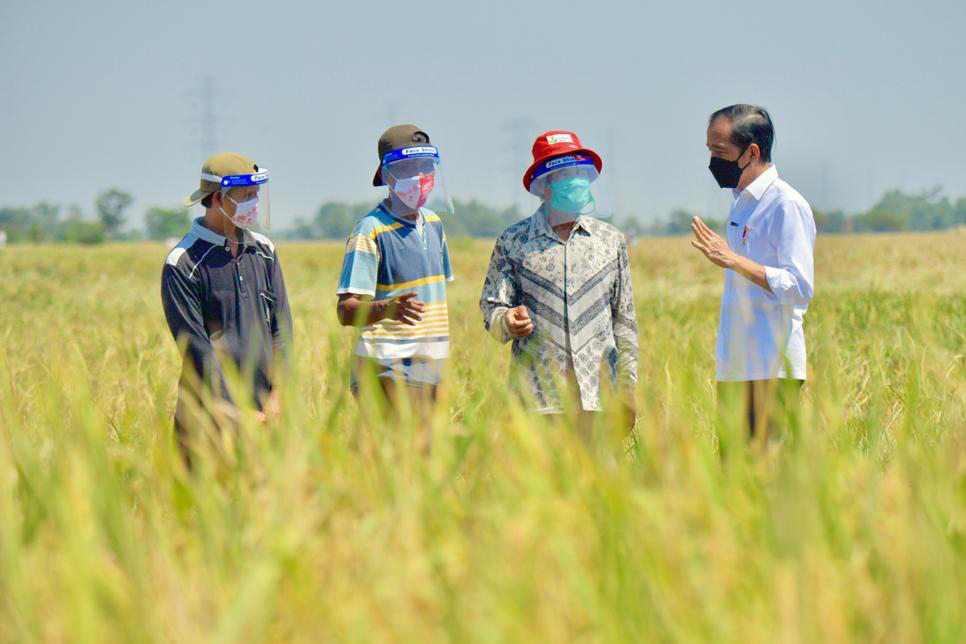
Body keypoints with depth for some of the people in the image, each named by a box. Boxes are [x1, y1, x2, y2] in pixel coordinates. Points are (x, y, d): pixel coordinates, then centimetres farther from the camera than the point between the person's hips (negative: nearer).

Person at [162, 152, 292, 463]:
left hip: (263, 404, 5)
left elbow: (282, 326, 12)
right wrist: (237, 417, -13)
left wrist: (276, 396, 0)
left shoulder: (264, 250, 12)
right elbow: (196, 347, -10)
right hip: (209, 411, -5)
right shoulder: (183, 263, -6)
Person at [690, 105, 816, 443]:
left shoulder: (786, 205, -11)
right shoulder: (741, 202, 17)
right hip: (734, 369, 9)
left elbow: (799, 287, -20)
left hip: (773, 372, -9)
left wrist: (733, 260, -24)